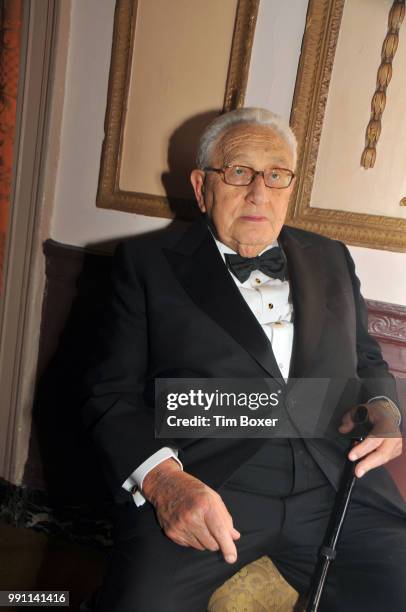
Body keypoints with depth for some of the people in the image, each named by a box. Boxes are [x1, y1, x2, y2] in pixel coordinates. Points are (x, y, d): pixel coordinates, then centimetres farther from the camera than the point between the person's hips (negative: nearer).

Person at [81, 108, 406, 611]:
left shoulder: (331, 259, 18)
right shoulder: (148, 261, 7)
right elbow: (112, 392, 1)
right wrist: (163, 478, -17)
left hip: (338, 482, 4)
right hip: (200, 483, -3)